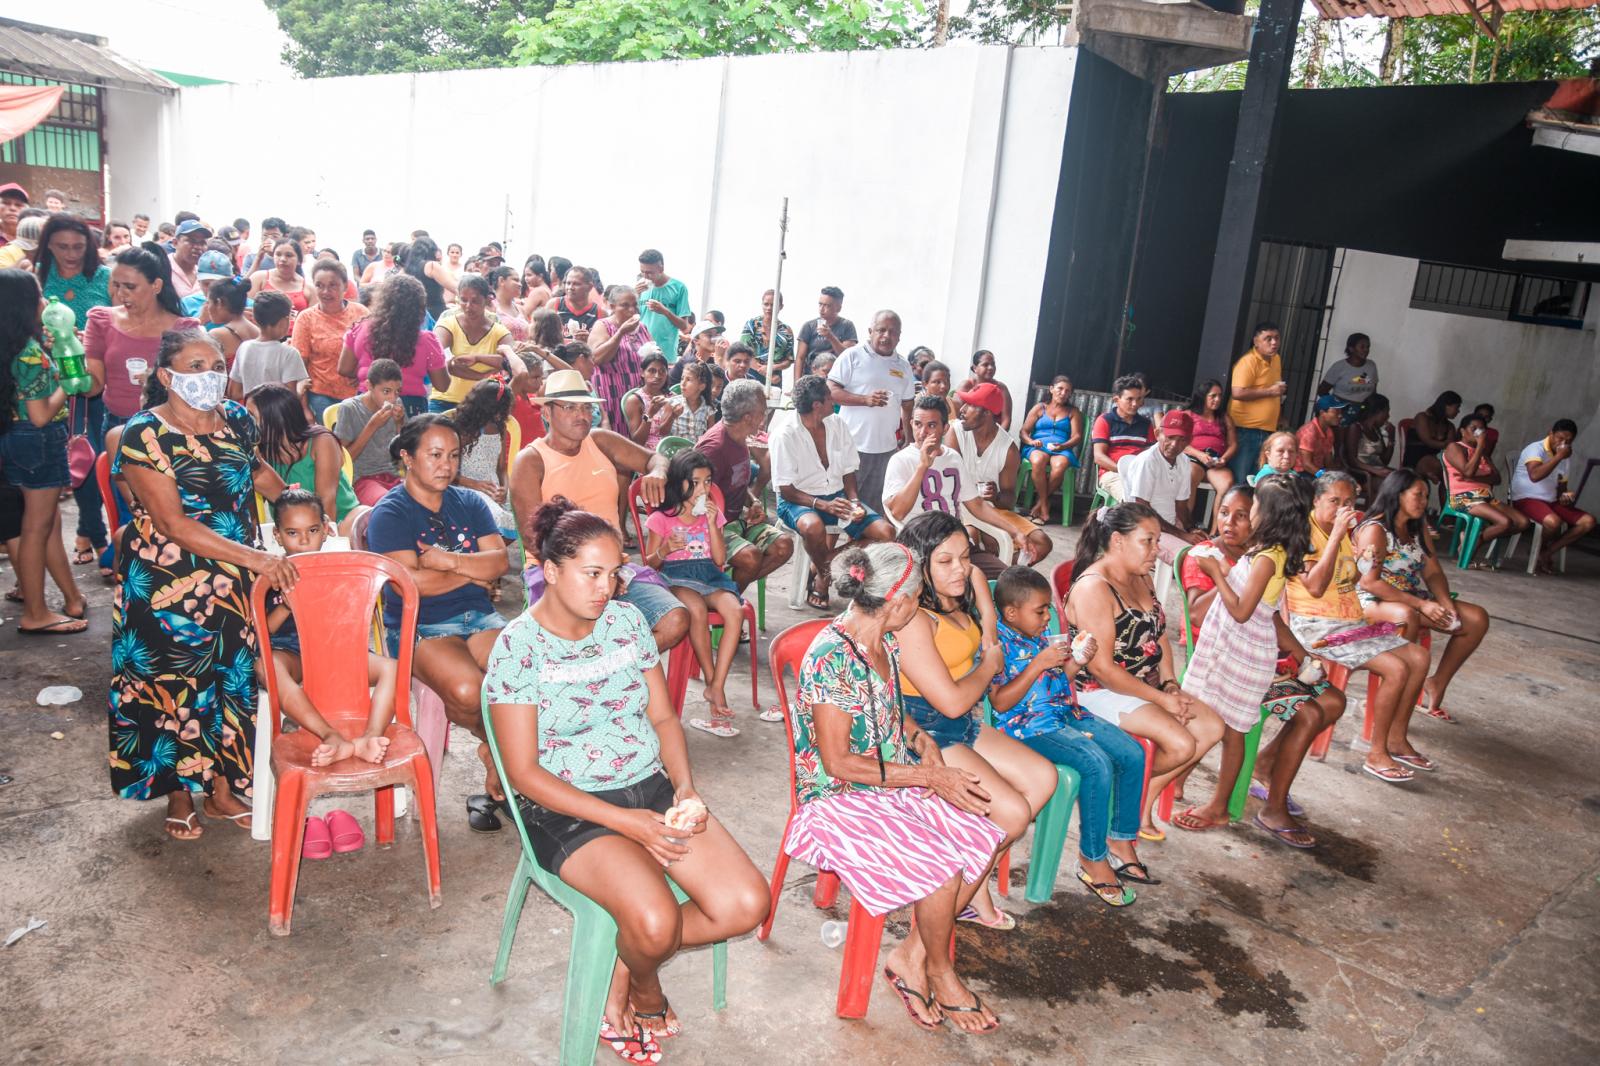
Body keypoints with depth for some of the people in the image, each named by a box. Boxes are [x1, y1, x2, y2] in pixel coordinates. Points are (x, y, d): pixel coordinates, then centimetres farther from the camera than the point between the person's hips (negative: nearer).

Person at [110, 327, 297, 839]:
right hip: (168, 583, -5)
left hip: (236, 583, 5)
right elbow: (173, 524, -22)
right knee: (175, 687, 6)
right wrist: (256, 558, -28)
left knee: (232, 679, 9)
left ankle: (221, 788, 25)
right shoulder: (144, 435, -16)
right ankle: (179, 794, 26)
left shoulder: (236, 419, 1)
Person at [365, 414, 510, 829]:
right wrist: (474, 571, -4)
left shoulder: (470, 503, 15)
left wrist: (448, 561, -13)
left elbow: (500, 561, 3)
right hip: (419, 627, -4)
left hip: (479, 617, 5)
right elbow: (411, 581, -15)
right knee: (467, 690, -34)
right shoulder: (389, 513, -1)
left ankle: (495, 783, -2)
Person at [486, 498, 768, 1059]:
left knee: (747, 903, -13)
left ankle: (625, 964, 11)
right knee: (655, 921, -30)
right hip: (568, 808, -5)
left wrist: (685, 787, -9)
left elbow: (663, 717, 10)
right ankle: (644, 987, 10)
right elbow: (525, 772, -13)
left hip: (652, 788, 6)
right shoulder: (518, 646, -11)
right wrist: (625, 822, -20)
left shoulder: (626, 621, 4)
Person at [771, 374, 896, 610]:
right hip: (798, 500, -6)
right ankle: (824, 573, -8)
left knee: (887, 533, -14)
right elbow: (786, 490, -14)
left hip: (837, 496, 6)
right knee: (813, 526, -42)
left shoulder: (837, 425, 5)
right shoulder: (784, 436, -12)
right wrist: (823, 505, -28)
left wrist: (854, 501, -10)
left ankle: (822, 565, -4)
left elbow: (848, 472, 10)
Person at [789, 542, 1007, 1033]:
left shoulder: (884, 642, 4)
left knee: (983, 840, -10)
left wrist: (919, 736, 0)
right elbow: (837, 762, -22)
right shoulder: (831, 658, -23)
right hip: (840, 799, -8)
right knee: (941, 865, -24)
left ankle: (911, 955, 4)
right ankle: (940, 974, 5)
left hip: (895, 783, 9)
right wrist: (927, 776, -20)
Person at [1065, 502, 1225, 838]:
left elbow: (1159, 635, 14)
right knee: (1181, 744, -23)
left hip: (1148, 684, 10)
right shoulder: (1093, 587, -22)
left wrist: (1170, 684, -3)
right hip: (1102, 691, -10)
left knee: (1212, 727, -2)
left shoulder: (1141, 578, 9)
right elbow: (1102, 668, -24)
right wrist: (1162, 699, -19)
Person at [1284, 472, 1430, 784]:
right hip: (1317, 626, -9)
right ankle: (1376, 755, -9)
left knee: (1419, 657, 1)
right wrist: (1336, 536, -27)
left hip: (1352, 620, 9)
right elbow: (1315, 587, -27)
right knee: (1396, 669, -20)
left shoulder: (1342, 531, 12)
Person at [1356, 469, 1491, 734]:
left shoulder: (1418, 530, 14)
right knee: (1407, 617, -42)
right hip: (1376, 602, -9)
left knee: (1477, 618, -3)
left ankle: (1437, 685, 13)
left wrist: (1445, 602, -11)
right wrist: (1421, 604, -24)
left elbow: (1433, 573, 11)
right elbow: (1369, 582, -22)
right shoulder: (1374, 530, -14)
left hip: (1416, 600, 9)